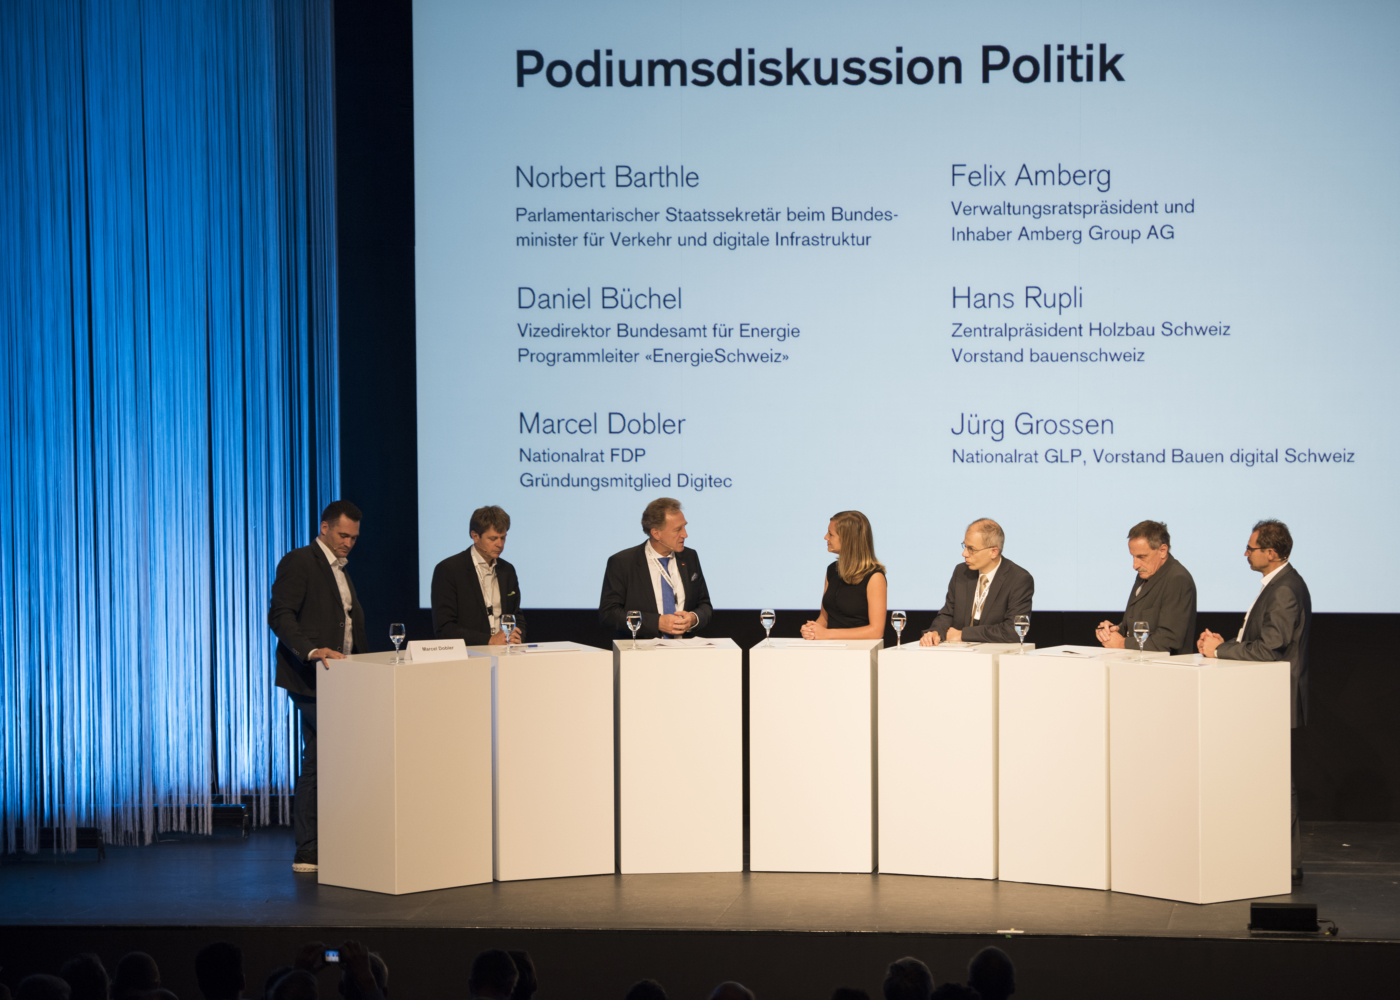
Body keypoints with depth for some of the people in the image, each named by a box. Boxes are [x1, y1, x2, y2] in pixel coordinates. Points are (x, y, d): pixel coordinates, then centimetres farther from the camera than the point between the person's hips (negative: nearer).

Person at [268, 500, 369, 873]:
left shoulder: (341, 573, 22)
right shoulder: (299, 562, -6)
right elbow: (280, 615, -16)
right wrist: (311, 651, -30)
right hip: (309, 677, -9)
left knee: (317, 764, 9)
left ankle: (308, 853, 11)